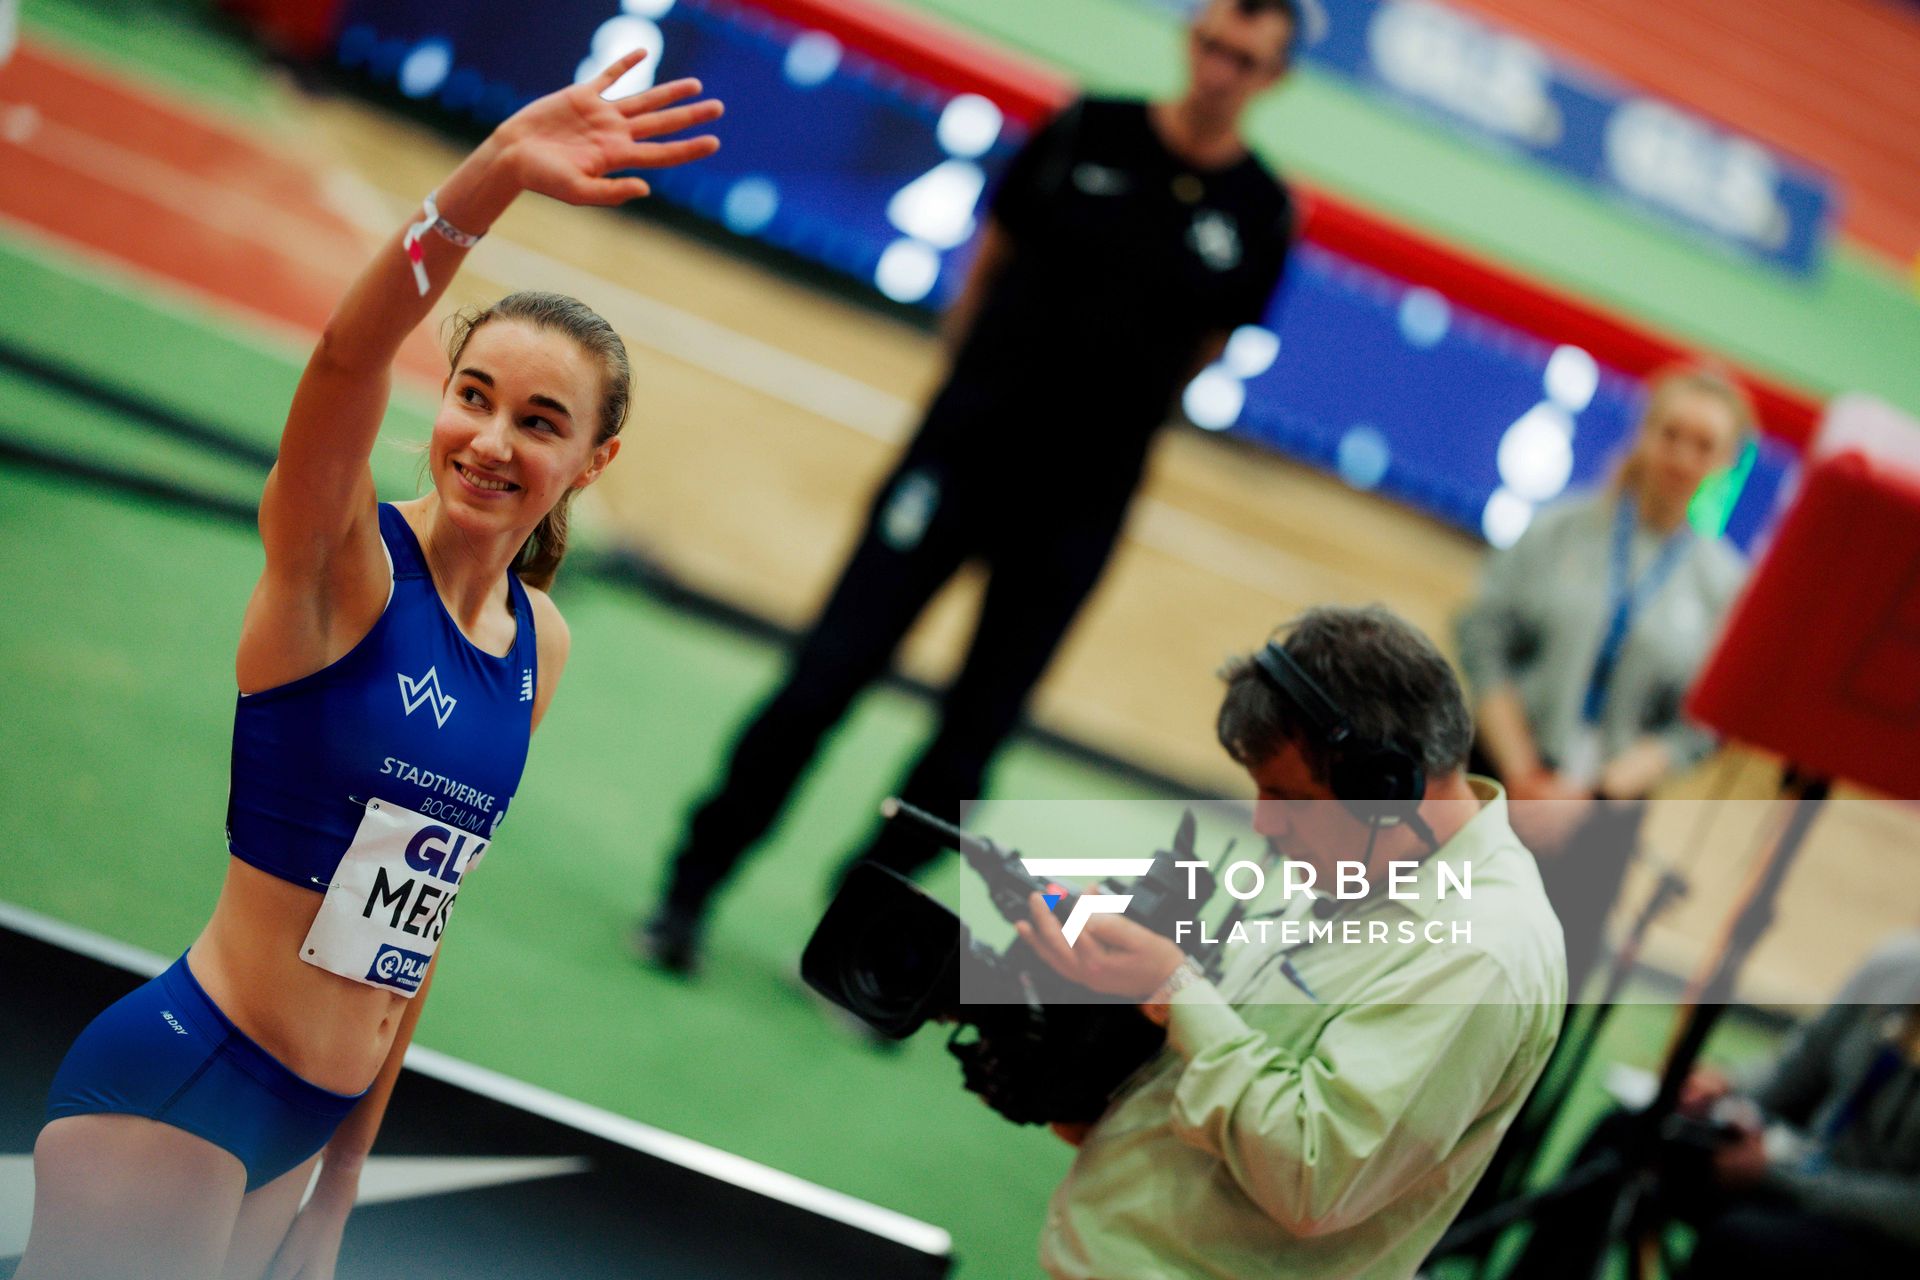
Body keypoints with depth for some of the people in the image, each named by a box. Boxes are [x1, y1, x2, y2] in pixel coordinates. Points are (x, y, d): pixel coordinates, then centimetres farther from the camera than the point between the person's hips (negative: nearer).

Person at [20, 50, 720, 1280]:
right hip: (179, 1075, -7)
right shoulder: (343, 560, -11)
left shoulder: (544, 644, 7)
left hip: (313, 1117, 7)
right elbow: (349, 359, -32)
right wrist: (491, 178, -49)